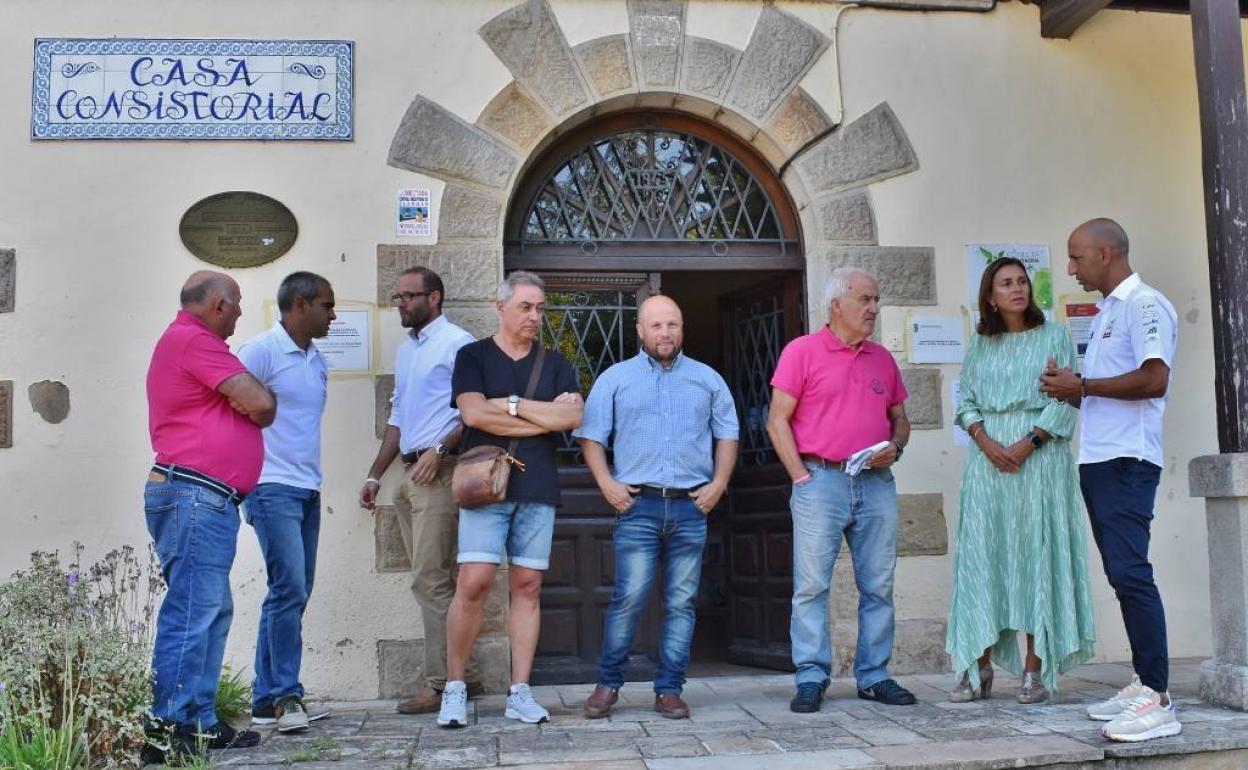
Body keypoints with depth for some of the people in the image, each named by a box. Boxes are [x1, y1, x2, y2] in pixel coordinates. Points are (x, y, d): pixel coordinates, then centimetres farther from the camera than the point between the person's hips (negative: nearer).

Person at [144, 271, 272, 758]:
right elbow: (261, 404, -13)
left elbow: (241, 405, 23)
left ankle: (200, 722, 14)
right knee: (191, 611, -11)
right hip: (194, 496, -11)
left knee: (211, 612, 11)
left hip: (205, 499, 11)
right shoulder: (192, 339, -9)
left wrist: (243, 405, 4)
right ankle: (167, 727, -9)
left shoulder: (189, 341, 24)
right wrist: (256, 402, 7)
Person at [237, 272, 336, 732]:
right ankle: (286, 694, -4)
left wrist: (311, 479, 14)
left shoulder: (317, 361, 17)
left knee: (292, 594, 7)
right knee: (290, 588, -13)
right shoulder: (262, 350, -7)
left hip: (307, 491, 8)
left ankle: (268, 699, 14)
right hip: (273, 488, -8)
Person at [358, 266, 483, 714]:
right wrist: (375, 476, 23)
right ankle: (464, 675, 18)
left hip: (440, 474, -9)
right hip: (411, 476, 9)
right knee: (436, 581, 11)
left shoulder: (456, 343, -6)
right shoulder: (406, 350, 21)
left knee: (431, 581, -9)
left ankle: (442, 685, -2)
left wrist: (440, 449, -23)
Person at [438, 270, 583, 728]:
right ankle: (454, 688, 4)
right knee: (474, 583, -10)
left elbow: (573, 416, -2)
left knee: (527, 586, 3)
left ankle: (520, 693, 8)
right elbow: (473, 413, -11)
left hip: (538, 489, 3)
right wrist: (545, 415, -6)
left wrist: (511, 405, -7)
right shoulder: (473, 356, 7)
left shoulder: (554, 363, 14)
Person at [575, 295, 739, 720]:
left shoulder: (707, 379, 14)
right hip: (638, 504, -2)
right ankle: (608, 684, 6)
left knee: (681, 602, 3)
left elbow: (727, 435, 15)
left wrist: (719, 482, 2)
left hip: (691, 507, 2)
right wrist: (607, 483, -7)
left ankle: (669, 689, 11)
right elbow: (591, 436, 5)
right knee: (629, 597, -8)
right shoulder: (615, 378, 9)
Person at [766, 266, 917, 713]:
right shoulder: (802, 352, 1)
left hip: (876, 483, 5)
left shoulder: (882, 359, 16)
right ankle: (811, 678, 4)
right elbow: (777, 421, -3)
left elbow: (900, 418, 23)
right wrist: (801, 476, -9)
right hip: (822, 480, -5)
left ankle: (874, 676, 16)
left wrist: (895, 448, 1)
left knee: (878, 586, 6)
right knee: (811, 584, -4)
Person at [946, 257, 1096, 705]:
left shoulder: (1053, 337, 4)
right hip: (987, 458, 3)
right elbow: (965, 400, 9)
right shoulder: (980, 344, 13)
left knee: (1037, 554, -3)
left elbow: (1064, 402, -3)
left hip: (1040, 457, -3)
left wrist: (1026, 445, -14)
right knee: (981, 558, 0)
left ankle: (1036, 669, 2)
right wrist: (986, 442, -9)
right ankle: (979, 669, 4)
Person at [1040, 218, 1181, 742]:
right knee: (1121, 574, 10)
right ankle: (1143, 684, 16)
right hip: (1098, 461, 10)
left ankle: (1158, 700, -11)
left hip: (1126, 461, -10)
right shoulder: (1108, 312, 21)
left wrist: (1082, 385, -13)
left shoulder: (1144, 304, -8)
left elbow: (1154, 380, -21)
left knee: (1129, 572, -13)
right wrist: (1070, 392, 6)